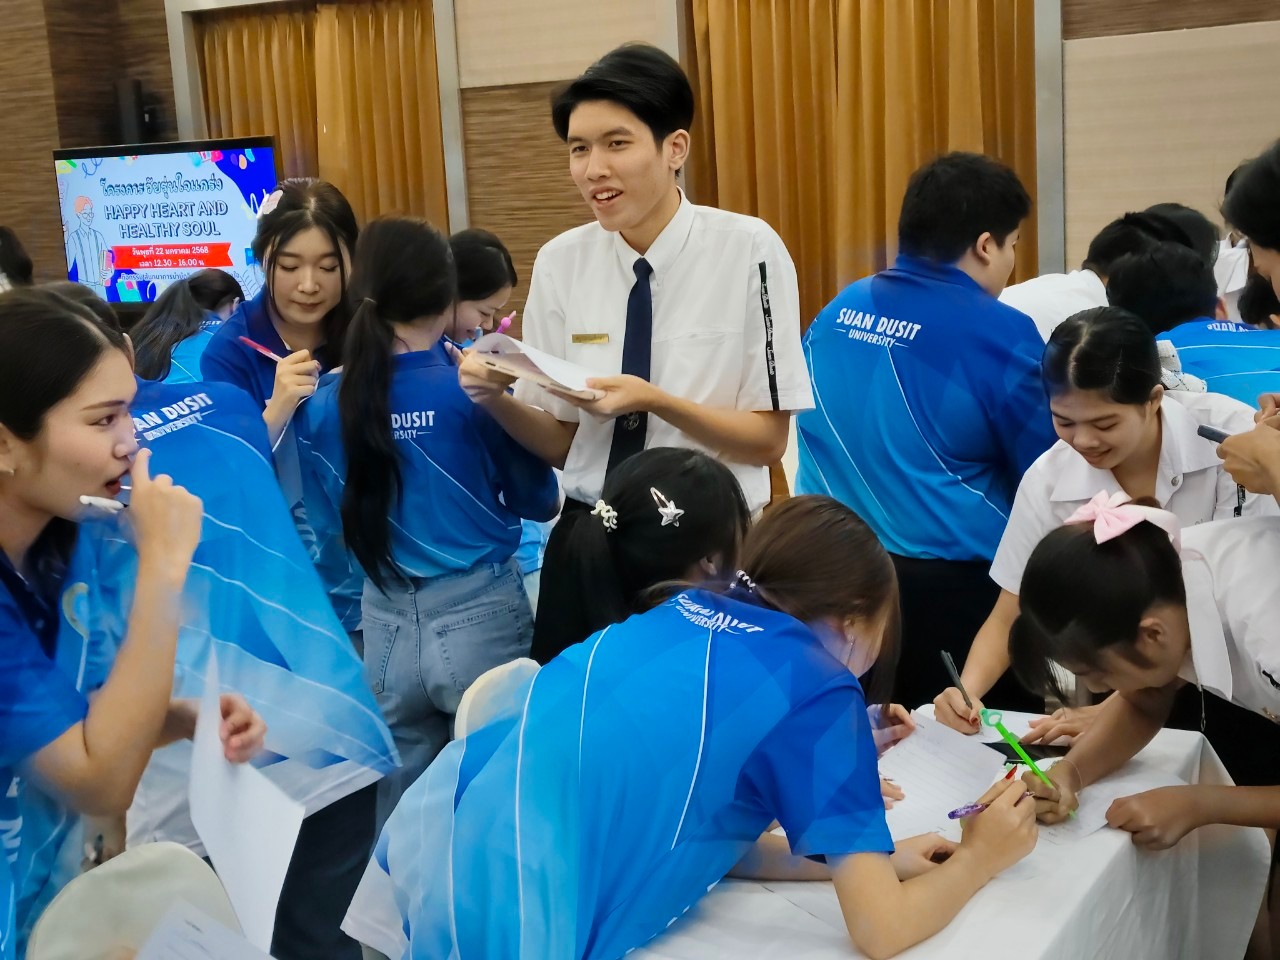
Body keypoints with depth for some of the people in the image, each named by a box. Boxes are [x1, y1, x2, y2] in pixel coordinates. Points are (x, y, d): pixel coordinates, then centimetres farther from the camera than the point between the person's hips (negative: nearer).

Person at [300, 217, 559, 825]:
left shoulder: (327, 404, -3)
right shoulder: (470, 387, -13)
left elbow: (330, 533, 8)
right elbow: (539, 501, 0)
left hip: (384, 622, 4)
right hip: (477, 614, -3)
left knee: (399, 807, 16)